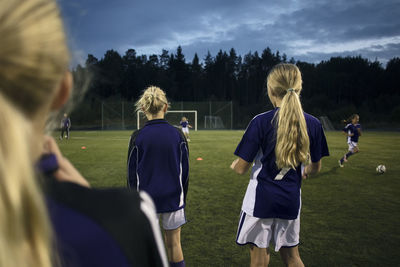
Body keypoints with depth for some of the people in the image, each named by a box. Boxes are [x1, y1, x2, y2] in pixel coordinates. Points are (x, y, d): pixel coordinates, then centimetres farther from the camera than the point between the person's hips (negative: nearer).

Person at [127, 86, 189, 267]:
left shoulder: (137, 137, -9)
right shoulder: (177, 135, -5)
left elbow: (132, 174, -3)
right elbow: (185, 171, 1)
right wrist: (182, 198, 13)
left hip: (146, 199, -1)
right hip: (173, 198, 1)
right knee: (174, 243, 15)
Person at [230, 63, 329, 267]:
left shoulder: (261, 122, -15)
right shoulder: (313, 124, -3)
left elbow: (241, 169, -12)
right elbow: (316, 167, 8)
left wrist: (234, 165, 12)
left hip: (260, 200, -3)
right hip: (291, 201, 4)